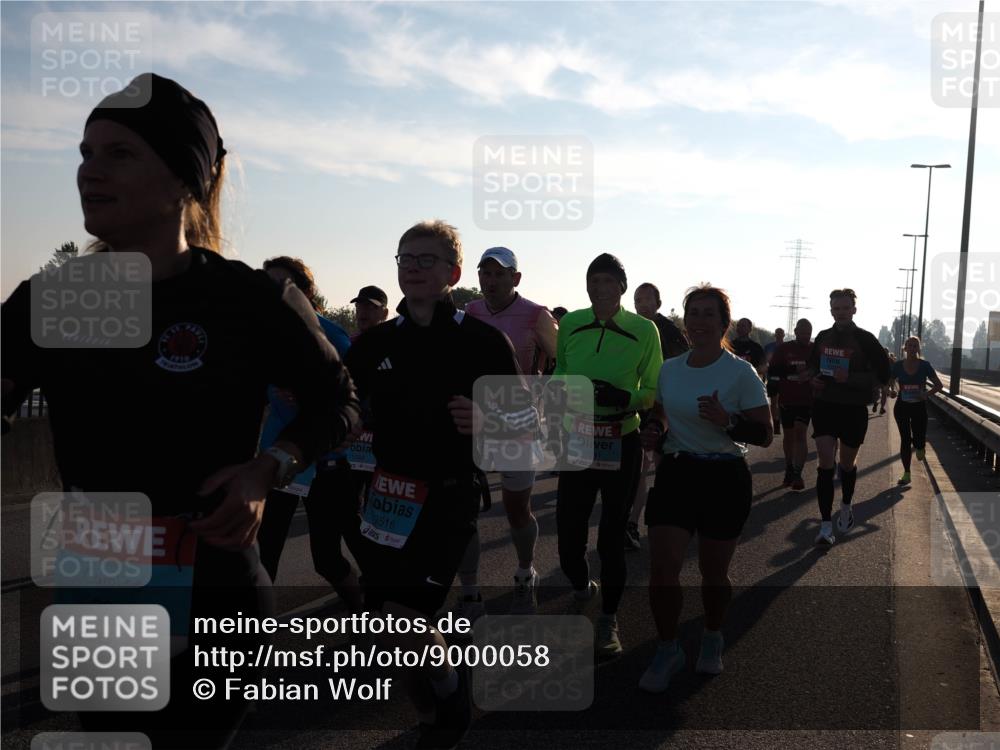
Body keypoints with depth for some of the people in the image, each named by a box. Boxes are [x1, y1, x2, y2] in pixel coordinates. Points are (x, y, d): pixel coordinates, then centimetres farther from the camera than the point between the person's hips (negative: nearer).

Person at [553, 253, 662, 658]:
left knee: (611, 537, 3)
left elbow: (654, 391, 0)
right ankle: (581, 588, 37)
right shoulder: (570, 324, 2)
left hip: (622, 446, -2)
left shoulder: (644, 329, -5)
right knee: (568, 531, 5)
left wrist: (625, 398, -18)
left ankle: (609, 621, 21)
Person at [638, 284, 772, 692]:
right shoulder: (669, 369, 5)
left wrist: (727, 422, -26)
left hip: (725, 478, -3)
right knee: (662, 570, -6)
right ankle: (668, 650, 16)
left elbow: (765, 434, -9)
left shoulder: (741, 372, -9)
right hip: (675, 474, 3)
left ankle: (712, 639, 39)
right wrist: (654, 431, -3)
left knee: (713, 572, 11)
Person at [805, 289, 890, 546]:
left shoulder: (865, 339, -6)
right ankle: (826, 525, -8)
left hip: (854, 409, -2)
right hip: (824, 407, 2)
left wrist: (850, 378, -22)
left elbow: (882, 375, -9)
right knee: (825, 464, -8)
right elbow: (812, 365, 20)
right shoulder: (823, 337, 6)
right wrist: (813, 378, -3)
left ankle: (846, 507, 42)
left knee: (847, 464, 14)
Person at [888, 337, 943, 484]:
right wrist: (892, 391, -19)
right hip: (902, 406, 1)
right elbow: (889, 383, 4)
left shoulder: (925, 365, -7)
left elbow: (939, 385, -4)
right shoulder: (898, 366, -4)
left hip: (919, 407, 0)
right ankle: (906, 473, 12)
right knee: (905, 439, 2)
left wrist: (927, 394, -21)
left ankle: (919, 447, 37)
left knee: (919, 440, -4)